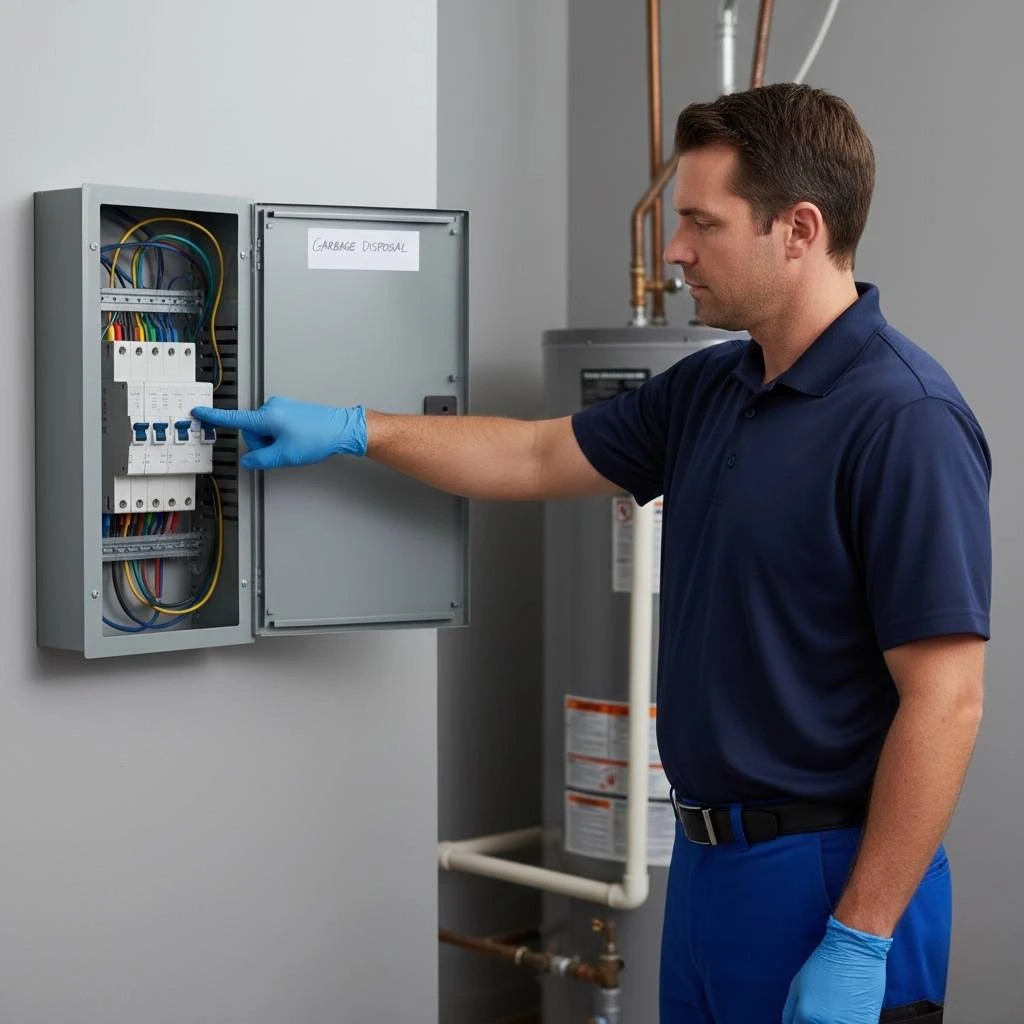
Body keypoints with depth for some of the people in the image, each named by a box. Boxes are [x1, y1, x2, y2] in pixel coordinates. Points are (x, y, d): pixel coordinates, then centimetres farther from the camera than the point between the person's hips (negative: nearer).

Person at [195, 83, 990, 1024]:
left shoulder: (905, 419, -19)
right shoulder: (709, 391, 7)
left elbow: (945, 701, -21)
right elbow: (540, 458, 20)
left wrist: (860, 945, -21)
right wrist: (352, 430, 17)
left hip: (832, 879, -8)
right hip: (708, 860, 8)